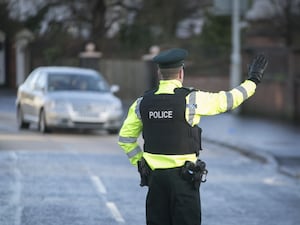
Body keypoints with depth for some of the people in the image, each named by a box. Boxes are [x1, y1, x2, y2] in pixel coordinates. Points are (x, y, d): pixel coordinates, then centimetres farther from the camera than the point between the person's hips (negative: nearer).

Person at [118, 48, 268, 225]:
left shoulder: (143, 103, 2)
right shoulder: (191, 99, -12)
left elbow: (125, 138, 9)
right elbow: (225, 101, -2)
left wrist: (140, 163, 17)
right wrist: (253, 81, 11)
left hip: (155, 175, 4)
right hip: (183, 175, -4)